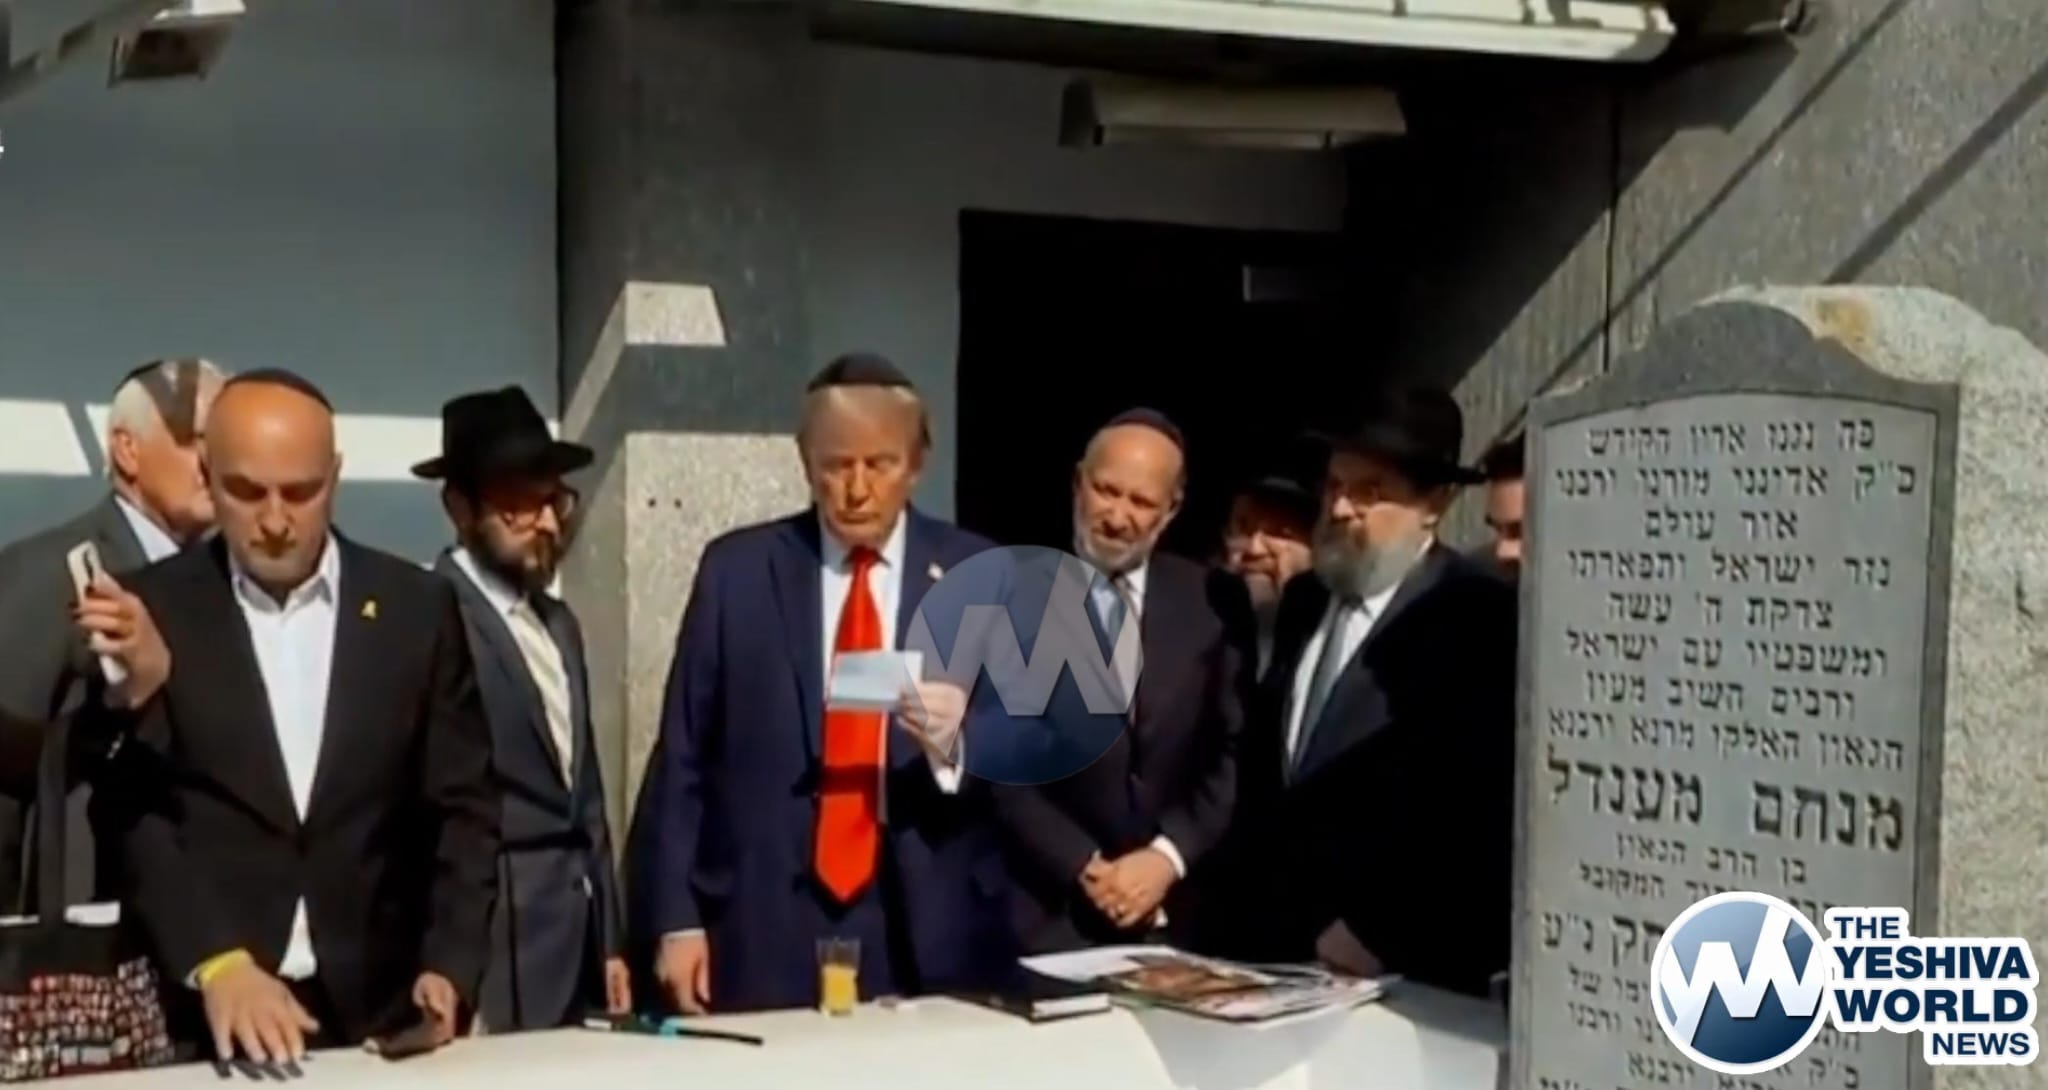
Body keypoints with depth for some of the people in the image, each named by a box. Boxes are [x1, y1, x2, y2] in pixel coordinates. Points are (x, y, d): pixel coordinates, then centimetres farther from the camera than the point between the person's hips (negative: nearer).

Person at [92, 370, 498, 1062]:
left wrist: (450, 966, -7)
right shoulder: (150, 612, -1)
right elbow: (132, 810, -7)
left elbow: (463, 806, 4)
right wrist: (216, 964, -20)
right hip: (200, 1016, -1)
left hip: (380, 1009, 2)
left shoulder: (417, 607, 2)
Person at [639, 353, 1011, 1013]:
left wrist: (957, 742, -20)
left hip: (934, 929, 1)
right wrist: (678, 918, 0)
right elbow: (683, 754, 4)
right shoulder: (736, 569, 3)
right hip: (766, 929, 0)